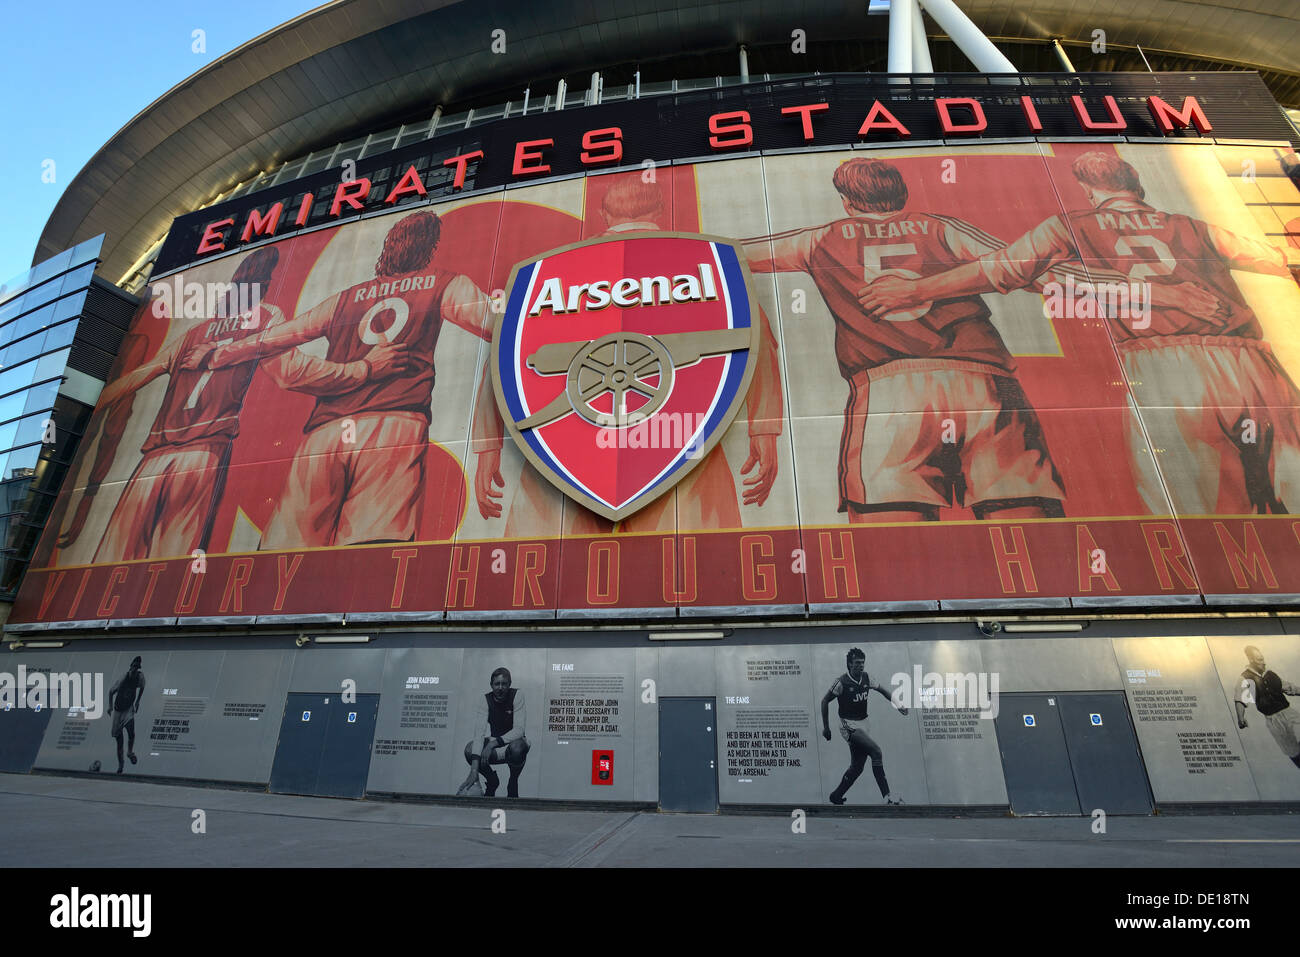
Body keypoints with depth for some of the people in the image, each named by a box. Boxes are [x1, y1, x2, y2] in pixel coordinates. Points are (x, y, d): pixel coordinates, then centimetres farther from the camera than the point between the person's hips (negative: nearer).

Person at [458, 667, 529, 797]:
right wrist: (474, 769, -35)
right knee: (469, 749, -24)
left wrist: (494, 743, -38)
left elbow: (519, 730, -26)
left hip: (514, 741, -3)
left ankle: (513, 782, -4)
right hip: (494, 746, 3)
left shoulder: (517, 695, -18)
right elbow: (480, 731, -25)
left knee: (517, 747, -37)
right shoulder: (486, 699, -13)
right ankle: (492, 781, 4)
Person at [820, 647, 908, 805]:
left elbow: (882, 689, 17)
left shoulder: (866, 678, 0)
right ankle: (887, 796, -18)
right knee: (877, 752, -23)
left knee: (857, 767, 9)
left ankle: (836, 796, 24)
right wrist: (826, 727, -5)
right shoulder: (842, 682, -16)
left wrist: (897, 705, 3)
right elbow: (825, 701, -8)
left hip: (863, 724, 7)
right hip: (849, 725, -7)